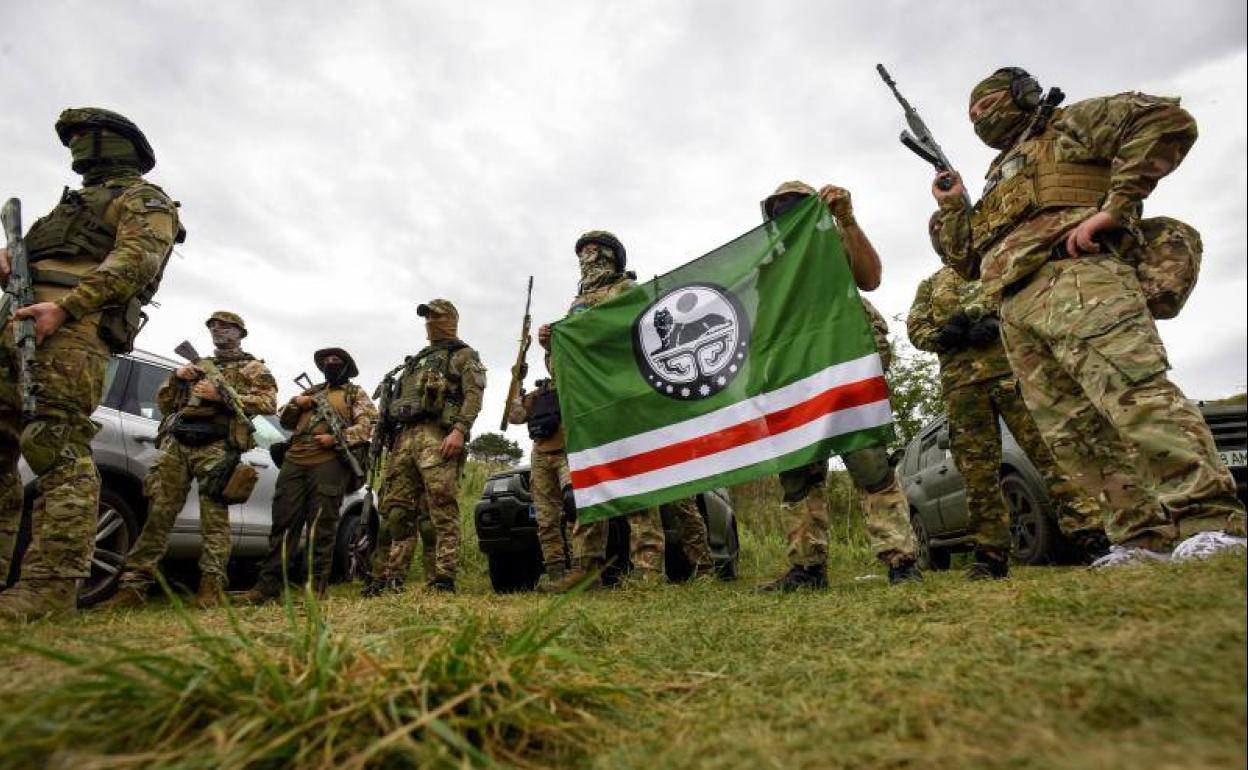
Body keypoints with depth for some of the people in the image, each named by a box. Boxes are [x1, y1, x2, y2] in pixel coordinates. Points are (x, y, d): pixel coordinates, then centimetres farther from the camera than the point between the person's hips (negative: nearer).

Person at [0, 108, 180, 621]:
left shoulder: (143, 199, 9)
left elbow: (136, 261, -9)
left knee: (57, 445, -18)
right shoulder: (77, 201, 37)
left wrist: (65, 307, -20)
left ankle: (51, 586, -20)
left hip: (75, 327, -9)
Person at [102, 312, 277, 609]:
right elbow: (164, 404, 29)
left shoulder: (253, 368, 14)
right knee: (158, 513, -3)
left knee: (214, 518, -10)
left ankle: (211, 586, -11)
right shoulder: (197, 366, 31)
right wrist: (176, 378, 9)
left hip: (215, 446, -5)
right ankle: (133, 586, -5)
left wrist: (221, 396, -12)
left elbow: (269, 403, -4)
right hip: (175, 443, 5)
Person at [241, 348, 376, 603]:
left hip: (329, 463, -5)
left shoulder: (356, 394, 13)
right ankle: (269, 585, 3)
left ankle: (317, 588, -3)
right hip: (294, 461, 5)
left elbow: (369, 425, -1)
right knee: (284, 522, 1)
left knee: (321, 526, -6)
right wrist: (296, 403, 7)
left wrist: (336, 438, -13)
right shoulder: (311, 391, 29)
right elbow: (285, 420, 28)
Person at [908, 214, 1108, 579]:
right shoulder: (930, 284, 28)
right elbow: (915, 328, 13)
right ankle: (991, 552, 2)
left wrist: (967, 314, -13)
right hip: (959, 379, 2)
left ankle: (1090, 532, -10)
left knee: (1049, 448, -12)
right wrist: (942, 336, -9)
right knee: (976, 467, -2)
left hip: (1009, 361, -2)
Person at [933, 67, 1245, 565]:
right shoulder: (996, 183, 37)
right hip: (1017, 313, 7)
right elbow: (969, 261, 34)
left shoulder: (1068, 126, 17)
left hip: (1074, 279, -7)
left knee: (1133, 393, -21)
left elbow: (1168, 120, 0)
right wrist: (951, 207, 25)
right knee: (1070, 431, -1)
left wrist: (1114, 207, -10)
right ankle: (1143, 538, 0)